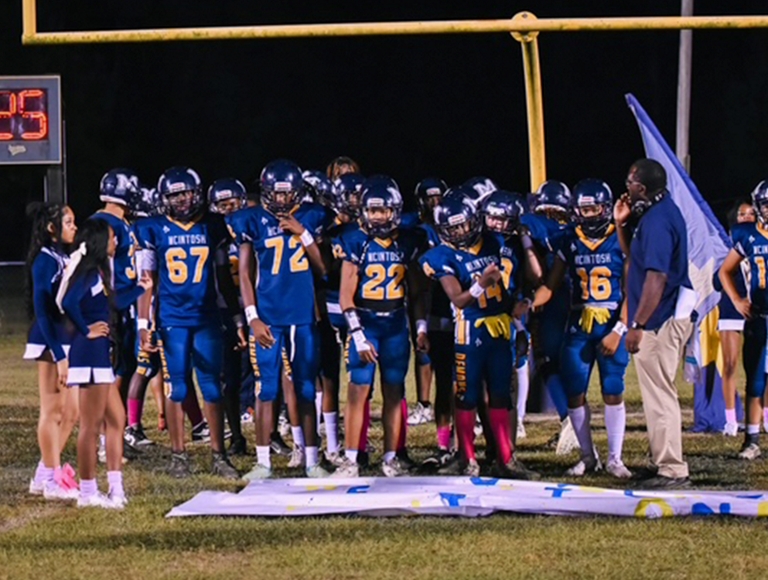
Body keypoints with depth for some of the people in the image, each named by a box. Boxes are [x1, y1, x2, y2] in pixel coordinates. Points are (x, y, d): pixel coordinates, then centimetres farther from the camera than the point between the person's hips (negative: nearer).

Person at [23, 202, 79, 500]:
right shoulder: (45, 261, -13)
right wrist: (58, 355, -20)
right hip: (52, 344, -9)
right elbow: (42, 311, -17)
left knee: (70, 412, 13)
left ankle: (44, 475, 22)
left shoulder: (64, 258, 14)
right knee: (53, 411, -2)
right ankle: (51, 479, 5)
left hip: (68, 342, 9)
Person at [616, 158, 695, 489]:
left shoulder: (657, 221, -20)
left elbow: (656, 278, -25)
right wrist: (621, 224, 9)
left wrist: (636, 325, -23)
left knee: (659, 393, -7)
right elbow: (632, 255, 24)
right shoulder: (662, 212, 12)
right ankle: (662, 462, 26)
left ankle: (671, 470, -5)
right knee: (659, 392, 18)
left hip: (658, 321, -11)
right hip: (670, 317, 11)